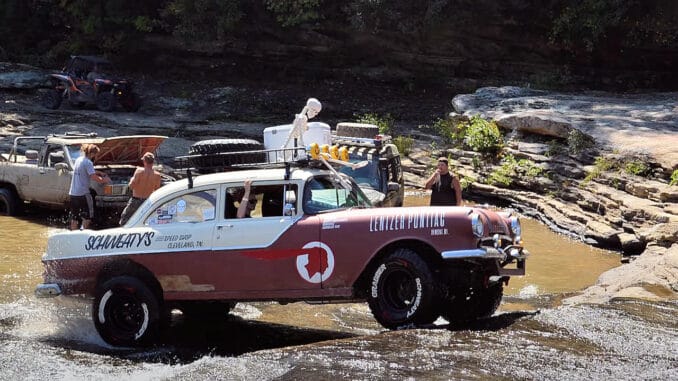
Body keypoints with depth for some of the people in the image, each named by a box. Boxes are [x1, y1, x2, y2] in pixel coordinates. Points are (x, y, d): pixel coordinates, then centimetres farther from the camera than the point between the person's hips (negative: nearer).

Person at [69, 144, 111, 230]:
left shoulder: (78, 160, 13)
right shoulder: (88, 163, -13)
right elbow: (94, 177, -19)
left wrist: (100, 173, 25)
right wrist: (104, 180, -3)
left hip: (73, 193, 8)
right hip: (82, 193, -8)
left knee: (74, 217, 12)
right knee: (87, 216, 3)